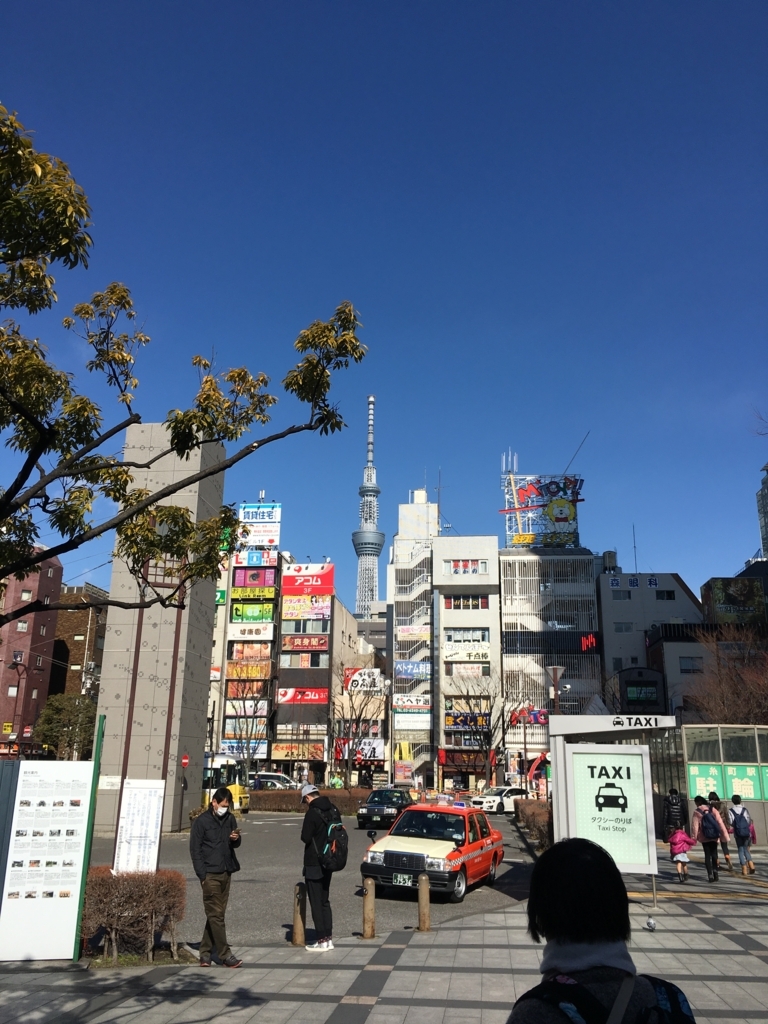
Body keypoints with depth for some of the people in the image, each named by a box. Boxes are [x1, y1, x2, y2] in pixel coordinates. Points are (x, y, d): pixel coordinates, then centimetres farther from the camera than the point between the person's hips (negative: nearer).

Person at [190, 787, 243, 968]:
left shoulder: (230, 819, 8)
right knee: (216, 915, -4)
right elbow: (195, 850, -6)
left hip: (226, 873, 5)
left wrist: (235, 839, -7)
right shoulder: (201, 821, -6)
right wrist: (202, 875, -11)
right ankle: (225, 954, -1)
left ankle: (205, 952, 20)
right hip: (210, 874, -5)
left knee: (215, 914, 10)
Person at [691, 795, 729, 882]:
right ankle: (715, 869, 4)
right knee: (714, 854, 18)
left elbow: (695, 826, -9)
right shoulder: (713, 810, -1)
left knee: (707, 855, 6)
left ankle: (710, 874, -2)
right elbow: (720, 823, -6)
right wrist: (725, 835, -4)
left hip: (704, 838, -2)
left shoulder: (696, 812, -7)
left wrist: (695, 838, -4)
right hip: (714, 837, 2)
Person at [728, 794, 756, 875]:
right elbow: (749, 822, -1)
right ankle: (751, 865, 1)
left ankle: (744, 869, 1)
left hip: (738, 833, -2)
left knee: (741, 850, 6)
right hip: (746, 832, 2)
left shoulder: (731, 811, -5)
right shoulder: (745, 810, -1)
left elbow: (731, 823, -8)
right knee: (746, 849, 17)